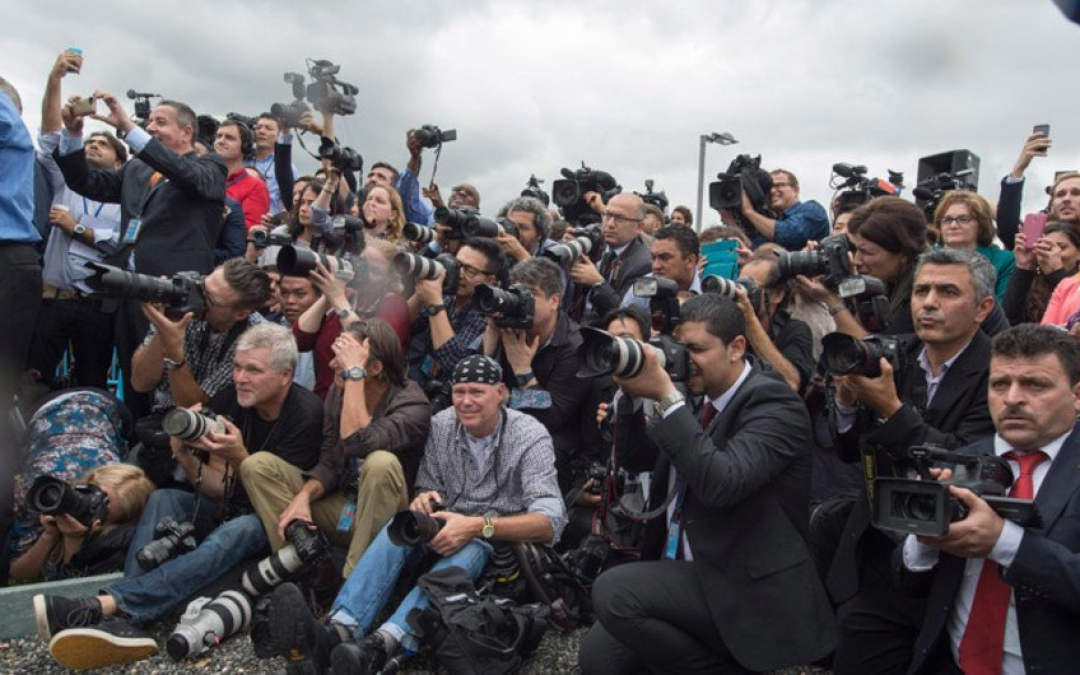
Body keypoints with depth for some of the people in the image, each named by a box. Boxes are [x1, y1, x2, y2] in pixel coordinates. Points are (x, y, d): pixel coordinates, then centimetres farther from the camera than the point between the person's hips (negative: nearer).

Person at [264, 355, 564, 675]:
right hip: (449, 526, 4)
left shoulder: (531, 438, -13)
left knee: (467, 550, -37)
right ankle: (336, 634, -48)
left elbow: (549, 522, -23)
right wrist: (422, 500, -17)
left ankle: (378, 648, -53)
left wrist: (477, 526, -34)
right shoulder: (441, 425, -1)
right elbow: (428, 488, 9)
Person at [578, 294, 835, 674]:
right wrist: (631, 391, -2)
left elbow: (723, 483, -30)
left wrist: (665, 396, -27)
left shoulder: (773, 404, -15)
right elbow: (637, 459, 15)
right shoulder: (695, 399, 9)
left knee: (612, 590, -24)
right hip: (684, 572, 8)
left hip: (744, 589, -7)